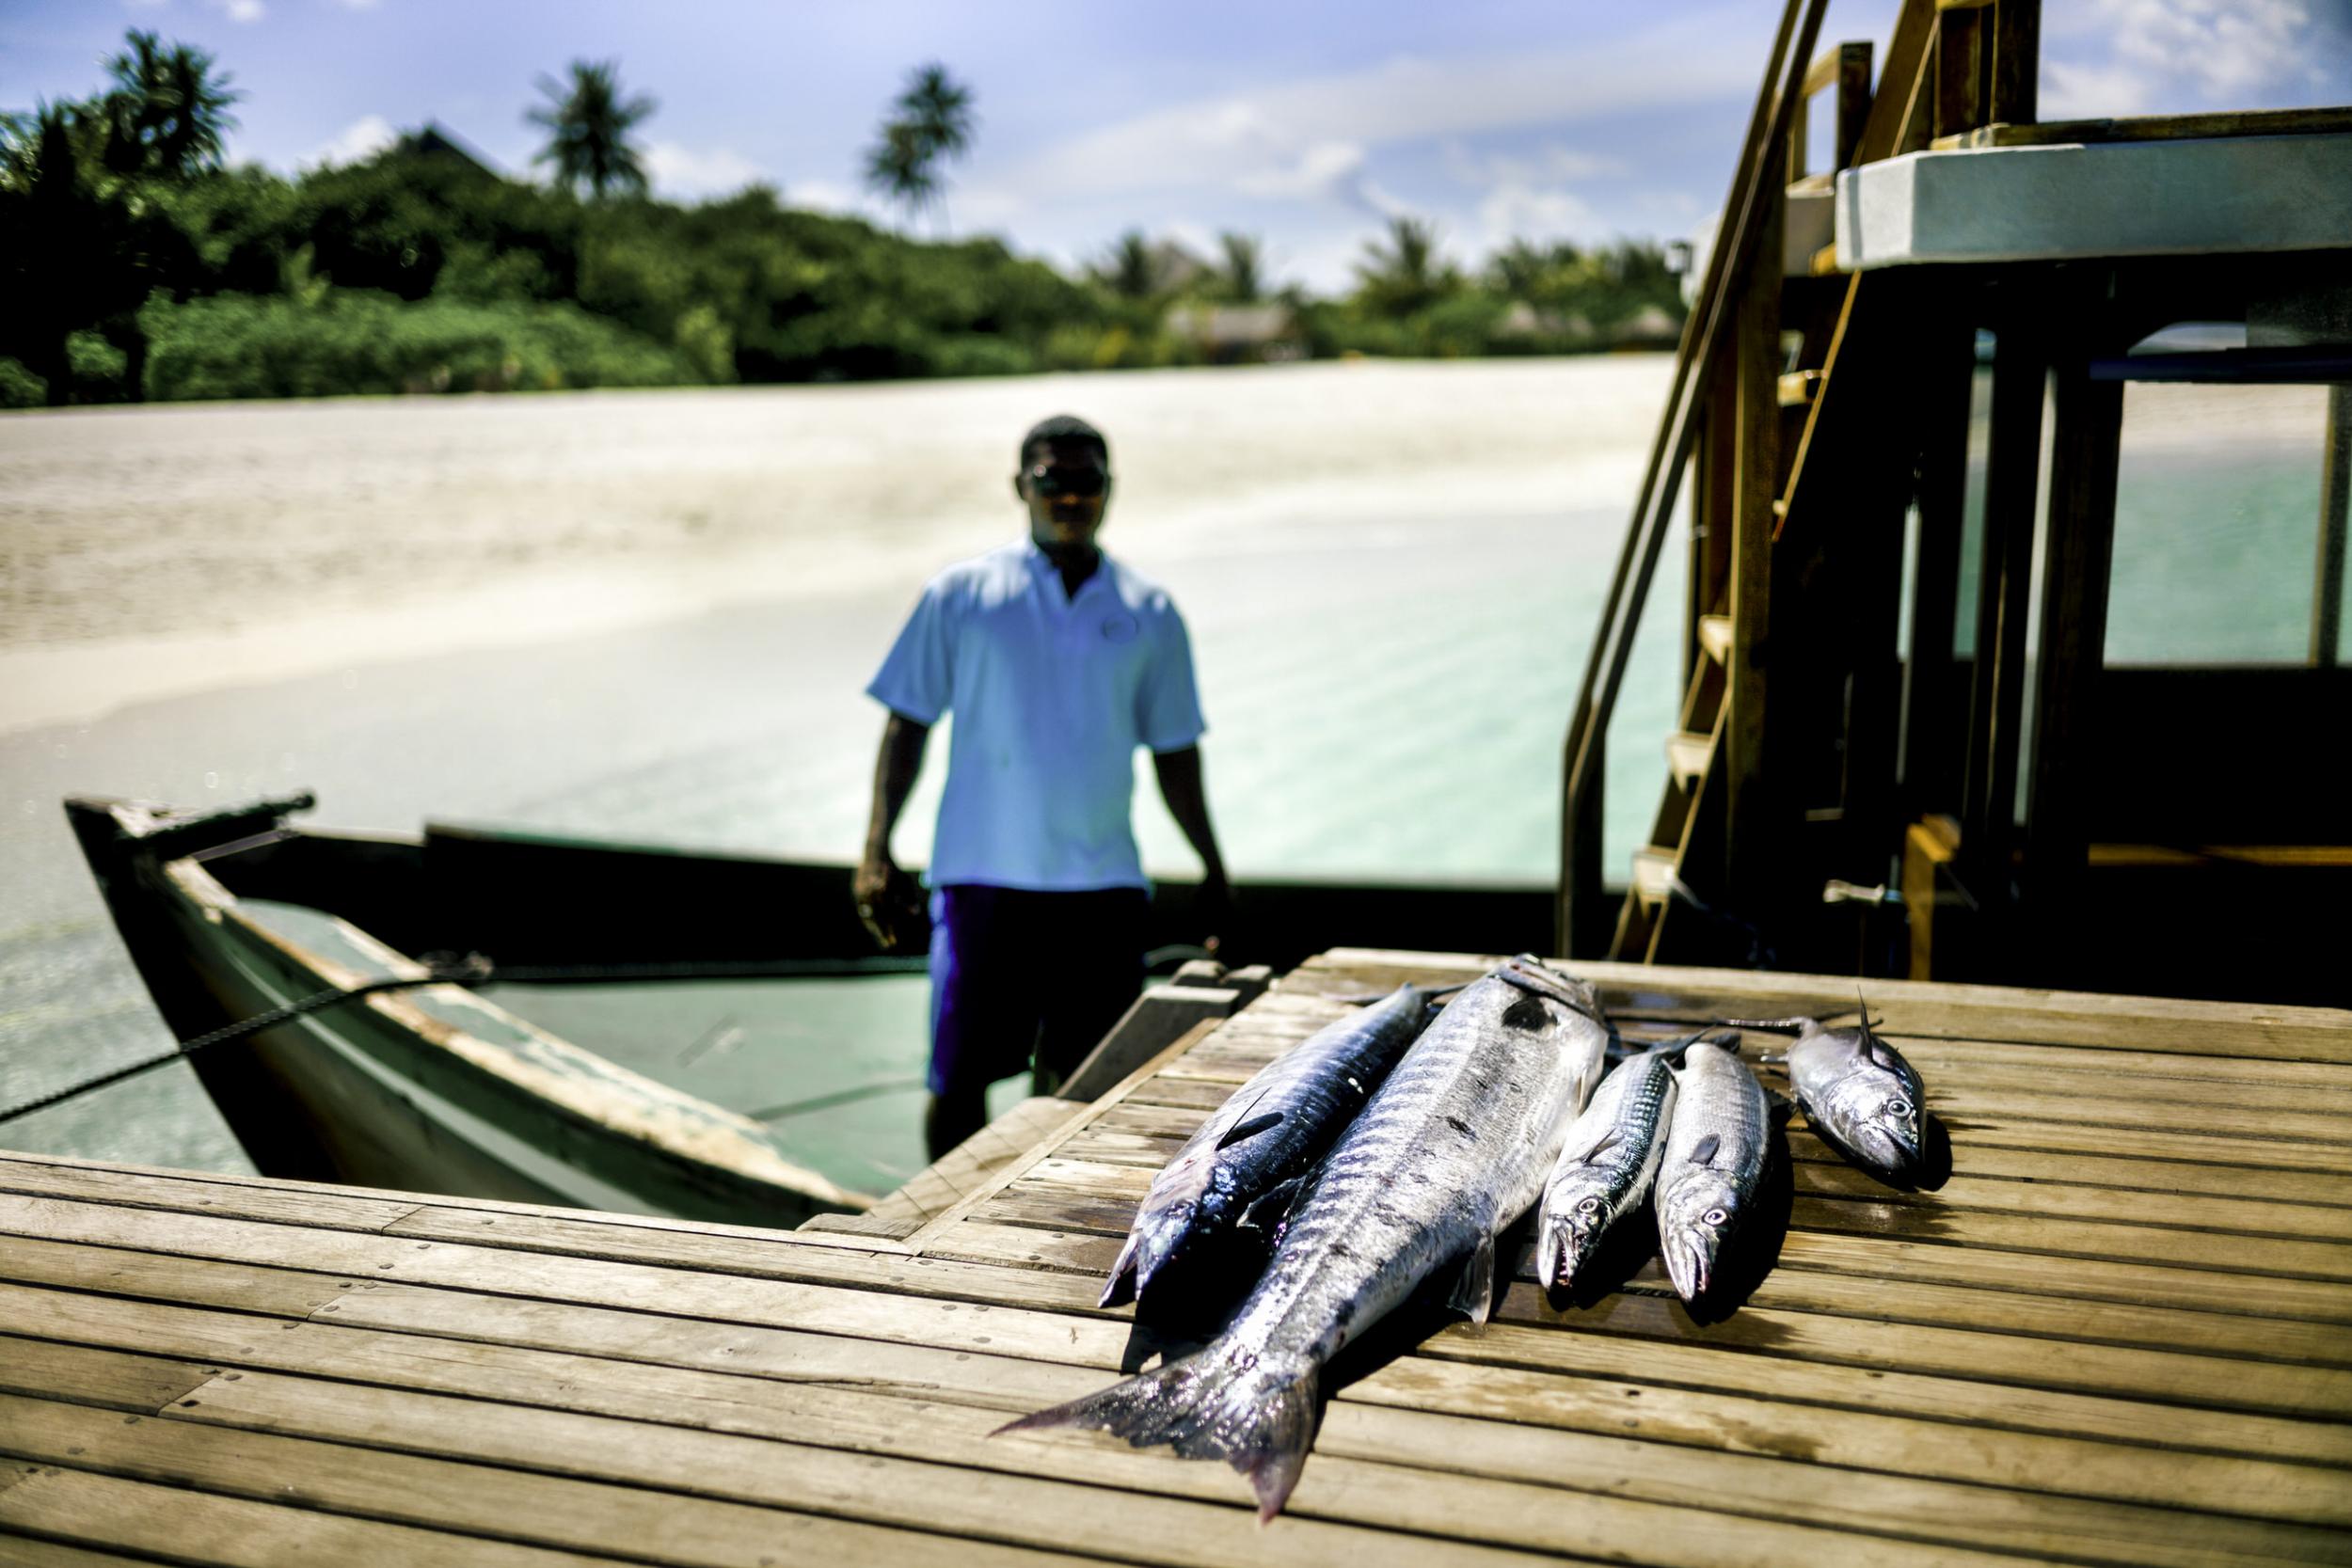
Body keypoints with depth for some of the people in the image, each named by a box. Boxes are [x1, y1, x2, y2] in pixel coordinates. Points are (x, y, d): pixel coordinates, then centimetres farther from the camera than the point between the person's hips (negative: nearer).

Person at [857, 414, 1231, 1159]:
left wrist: (1212, 866, 15)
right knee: (958, 1075, -1)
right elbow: (907, 724, 4)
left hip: (1103, 882, 2)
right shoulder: (960, 594, 2)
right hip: (984, 875, -2)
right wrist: (877, 852, -3)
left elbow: (1174, 750, 15)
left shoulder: (1150, 614, 8)